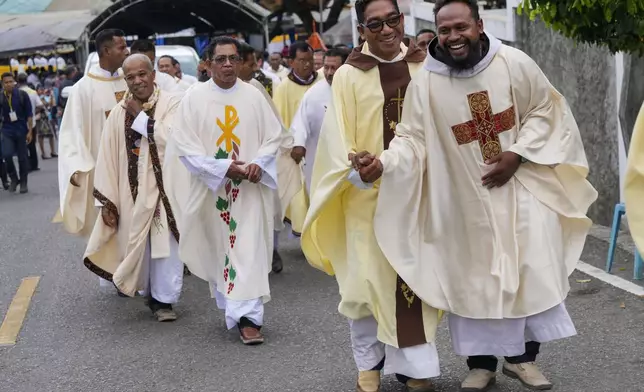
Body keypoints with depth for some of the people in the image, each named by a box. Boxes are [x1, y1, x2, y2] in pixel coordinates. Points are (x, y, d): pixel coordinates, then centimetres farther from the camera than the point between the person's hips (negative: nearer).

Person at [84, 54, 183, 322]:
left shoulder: (171, 104, -6)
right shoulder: (119, 113, 2)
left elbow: (172, 140, -23)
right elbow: (107, 157, 1)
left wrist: (140, 115, -13)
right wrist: (107, 200, -4)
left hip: (165, 187, -3)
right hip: (132, 191, 3)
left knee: (165, 244, -1)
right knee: (137, 243, 10)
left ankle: (163, 298, 9)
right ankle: (151, 293, 27)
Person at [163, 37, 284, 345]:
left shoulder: (253, 96, 2)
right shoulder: (194, 97, -3)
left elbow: (273, 135, 6)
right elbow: (183, 144, -6)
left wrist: (259, 163, -13)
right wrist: (222, 167, -15)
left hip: (249, 188, 0)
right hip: (211, 188, 0)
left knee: (249, 251, -8)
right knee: (217, 249, 10)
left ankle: (248, 318, -9)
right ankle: (231, 305, 28)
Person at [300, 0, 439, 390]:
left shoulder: (426, 67, 5)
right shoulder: (349, 75, -4)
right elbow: (337, 135, -8)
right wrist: (356, 170, -26)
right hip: (367, 193, -2)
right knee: (367, 277, 2)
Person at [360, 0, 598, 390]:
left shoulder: (515, 63, -10)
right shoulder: (425, 84, -11)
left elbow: (545, 110, 0)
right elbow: (413, 138, -9)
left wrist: (516, 155, -12)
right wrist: (384, 162, -29)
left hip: (522, 186, 0)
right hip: (466, 196, 0)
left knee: (534, 268, 2)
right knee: (473, 277, 5)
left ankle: (523, 355, 18)